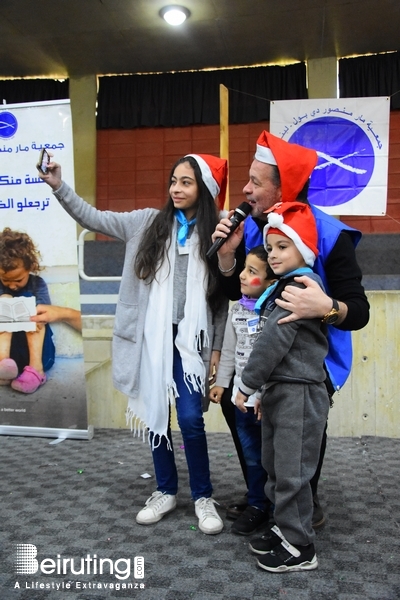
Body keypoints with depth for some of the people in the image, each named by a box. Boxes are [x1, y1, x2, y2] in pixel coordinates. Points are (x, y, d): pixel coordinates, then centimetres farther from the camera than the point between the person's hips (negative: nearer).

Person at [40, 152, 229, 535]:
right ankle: (165, 491, 30)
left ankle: (203, 497, 16)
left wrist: (217, 349, 0)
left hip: (191, 340, -2)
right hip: (152, 338, 2)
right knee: (155, 416, 11)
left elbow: (222, 298, 2)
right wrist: (59, 187, -6)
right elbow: (93, 219, 6)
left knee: (190, 419, -7)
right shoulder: (148, 222, 5)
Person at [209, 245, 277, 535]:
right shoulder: (237, 310, 4)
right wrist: (221, 382, 12)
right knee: (252, 456, 17)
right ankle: (257, 506, 34)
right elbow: (229, 350, 12)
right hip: (243, 396, 6)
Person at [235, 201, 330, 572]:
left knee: (292, 472, -1)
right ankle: (284, 528, 33)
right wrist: (263, 388, 18)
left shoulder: (305, 285, -15)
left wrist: (246, 384, -15)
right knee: (274, 467, 18)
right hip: (278, 389, 10)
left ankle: (299, 548, 14)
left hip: (299, 392, -10)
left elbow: (275, 340, -21)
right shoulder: (283, 286, 16)